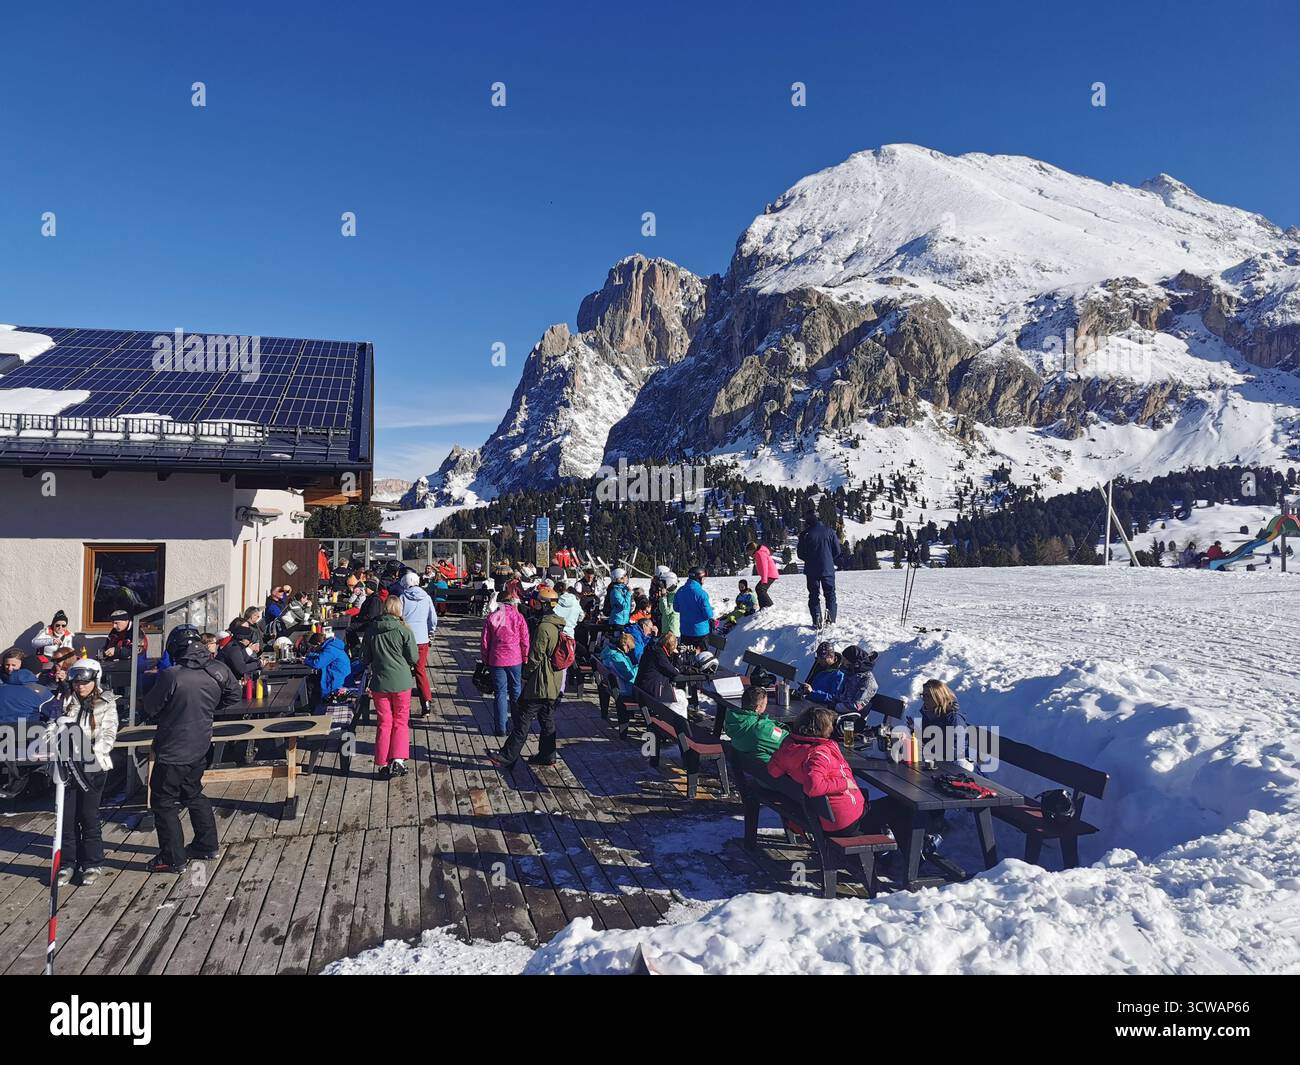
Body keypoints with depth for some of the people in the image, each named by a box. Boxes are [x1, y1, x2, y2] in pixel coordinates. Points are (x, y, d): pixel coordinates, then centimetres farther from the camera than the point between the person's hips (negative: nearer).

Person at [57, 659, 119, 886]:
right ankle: (68, 863, 19)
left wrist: (98, 749, -23)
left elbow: (109, 732, -6)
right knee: (67, 816, 5)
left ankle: (93, 863, 15)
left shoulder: (106, 704, 0)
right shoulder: (66, 703, 9)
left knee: (89, 815, 2)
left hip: (93, 767, -3)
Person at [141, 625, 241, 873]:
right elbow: (234, 696, 9)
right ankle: (207, 846, 31)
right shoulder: (219, 671, -8)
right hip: (200, 747, 6)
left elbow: (150, 708, -9)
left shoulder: (171, 676, -24)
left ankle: (172, 858, 14)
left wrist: (155, 716, 12)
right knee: (193, 794, 24)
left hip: (173, 750, -6)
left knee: (163, 802, 8)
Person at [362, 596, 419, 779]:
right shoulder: (404, 630, -9)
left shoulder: (371, 630, 0)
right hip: (401, 682, -2)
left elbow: (365, 658, 7)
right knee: (401, 722, 10)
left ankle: (382, 765, 12)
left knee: (384, 723, 11)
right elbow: (414, 658, -6)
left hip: (379, 682, 2)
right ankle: (398, 760, -2)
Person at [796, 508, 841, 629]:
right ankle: (831, 619, 0)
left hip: (811, 570, -1)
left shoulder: (805, 535, -7)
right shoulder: (830, 532, -1)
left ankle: (817, 620, -1)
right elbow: (837, 551, 3)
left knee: (814, 596, 8)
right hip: (828, 569, 1)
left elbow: (800, 554, -3)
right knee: (830, 594, 13)